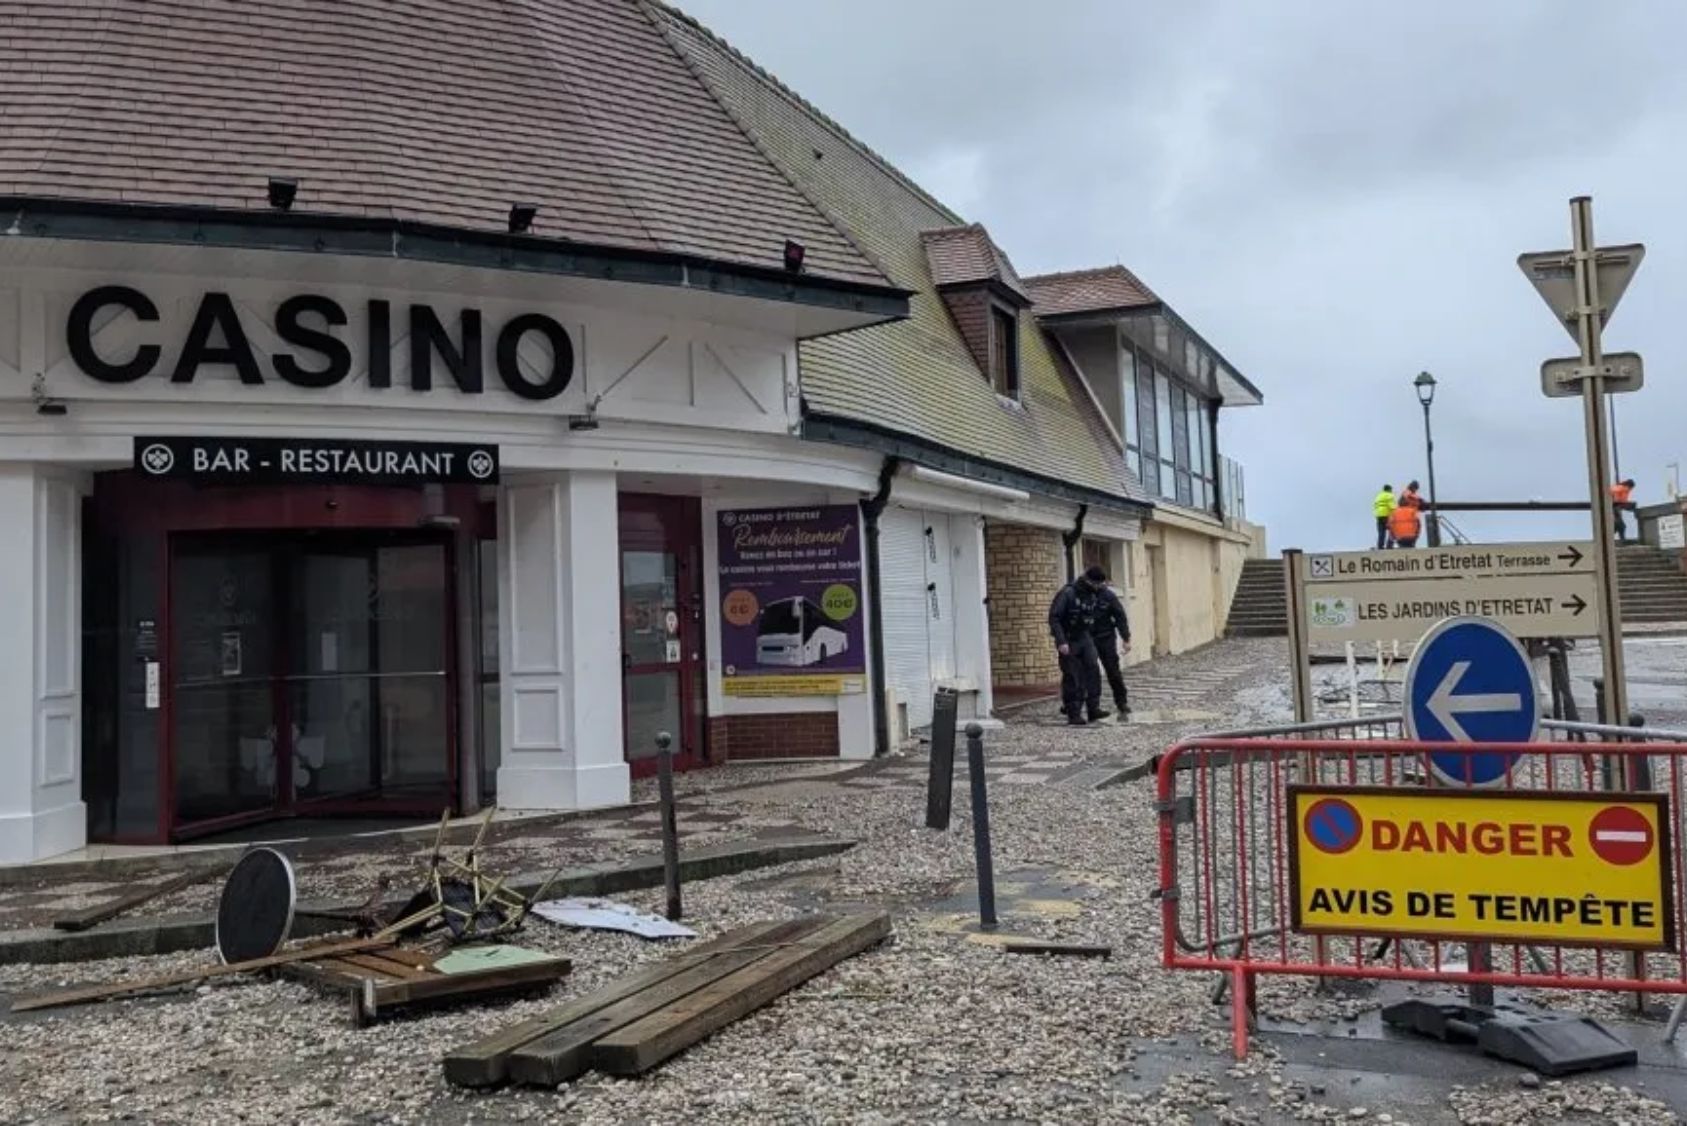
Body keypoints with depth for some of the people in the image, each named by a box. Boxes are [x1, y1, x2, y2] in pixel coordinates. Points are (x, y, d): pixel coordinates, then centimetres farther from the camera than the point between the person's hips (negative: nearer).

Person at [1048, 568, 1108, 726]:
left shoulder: (1093, 596, 4)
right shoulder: (1067, 593, -17)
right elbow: (1054, 618, -19)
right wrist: (1061, 642, -24)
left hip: (1085, 638, 6)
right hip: (1068, 640, -6)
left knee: (1093, 670, -6)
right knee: (1072, 677, -2)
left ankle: (1093, 709, 0)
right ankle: (1073, 714, 6)